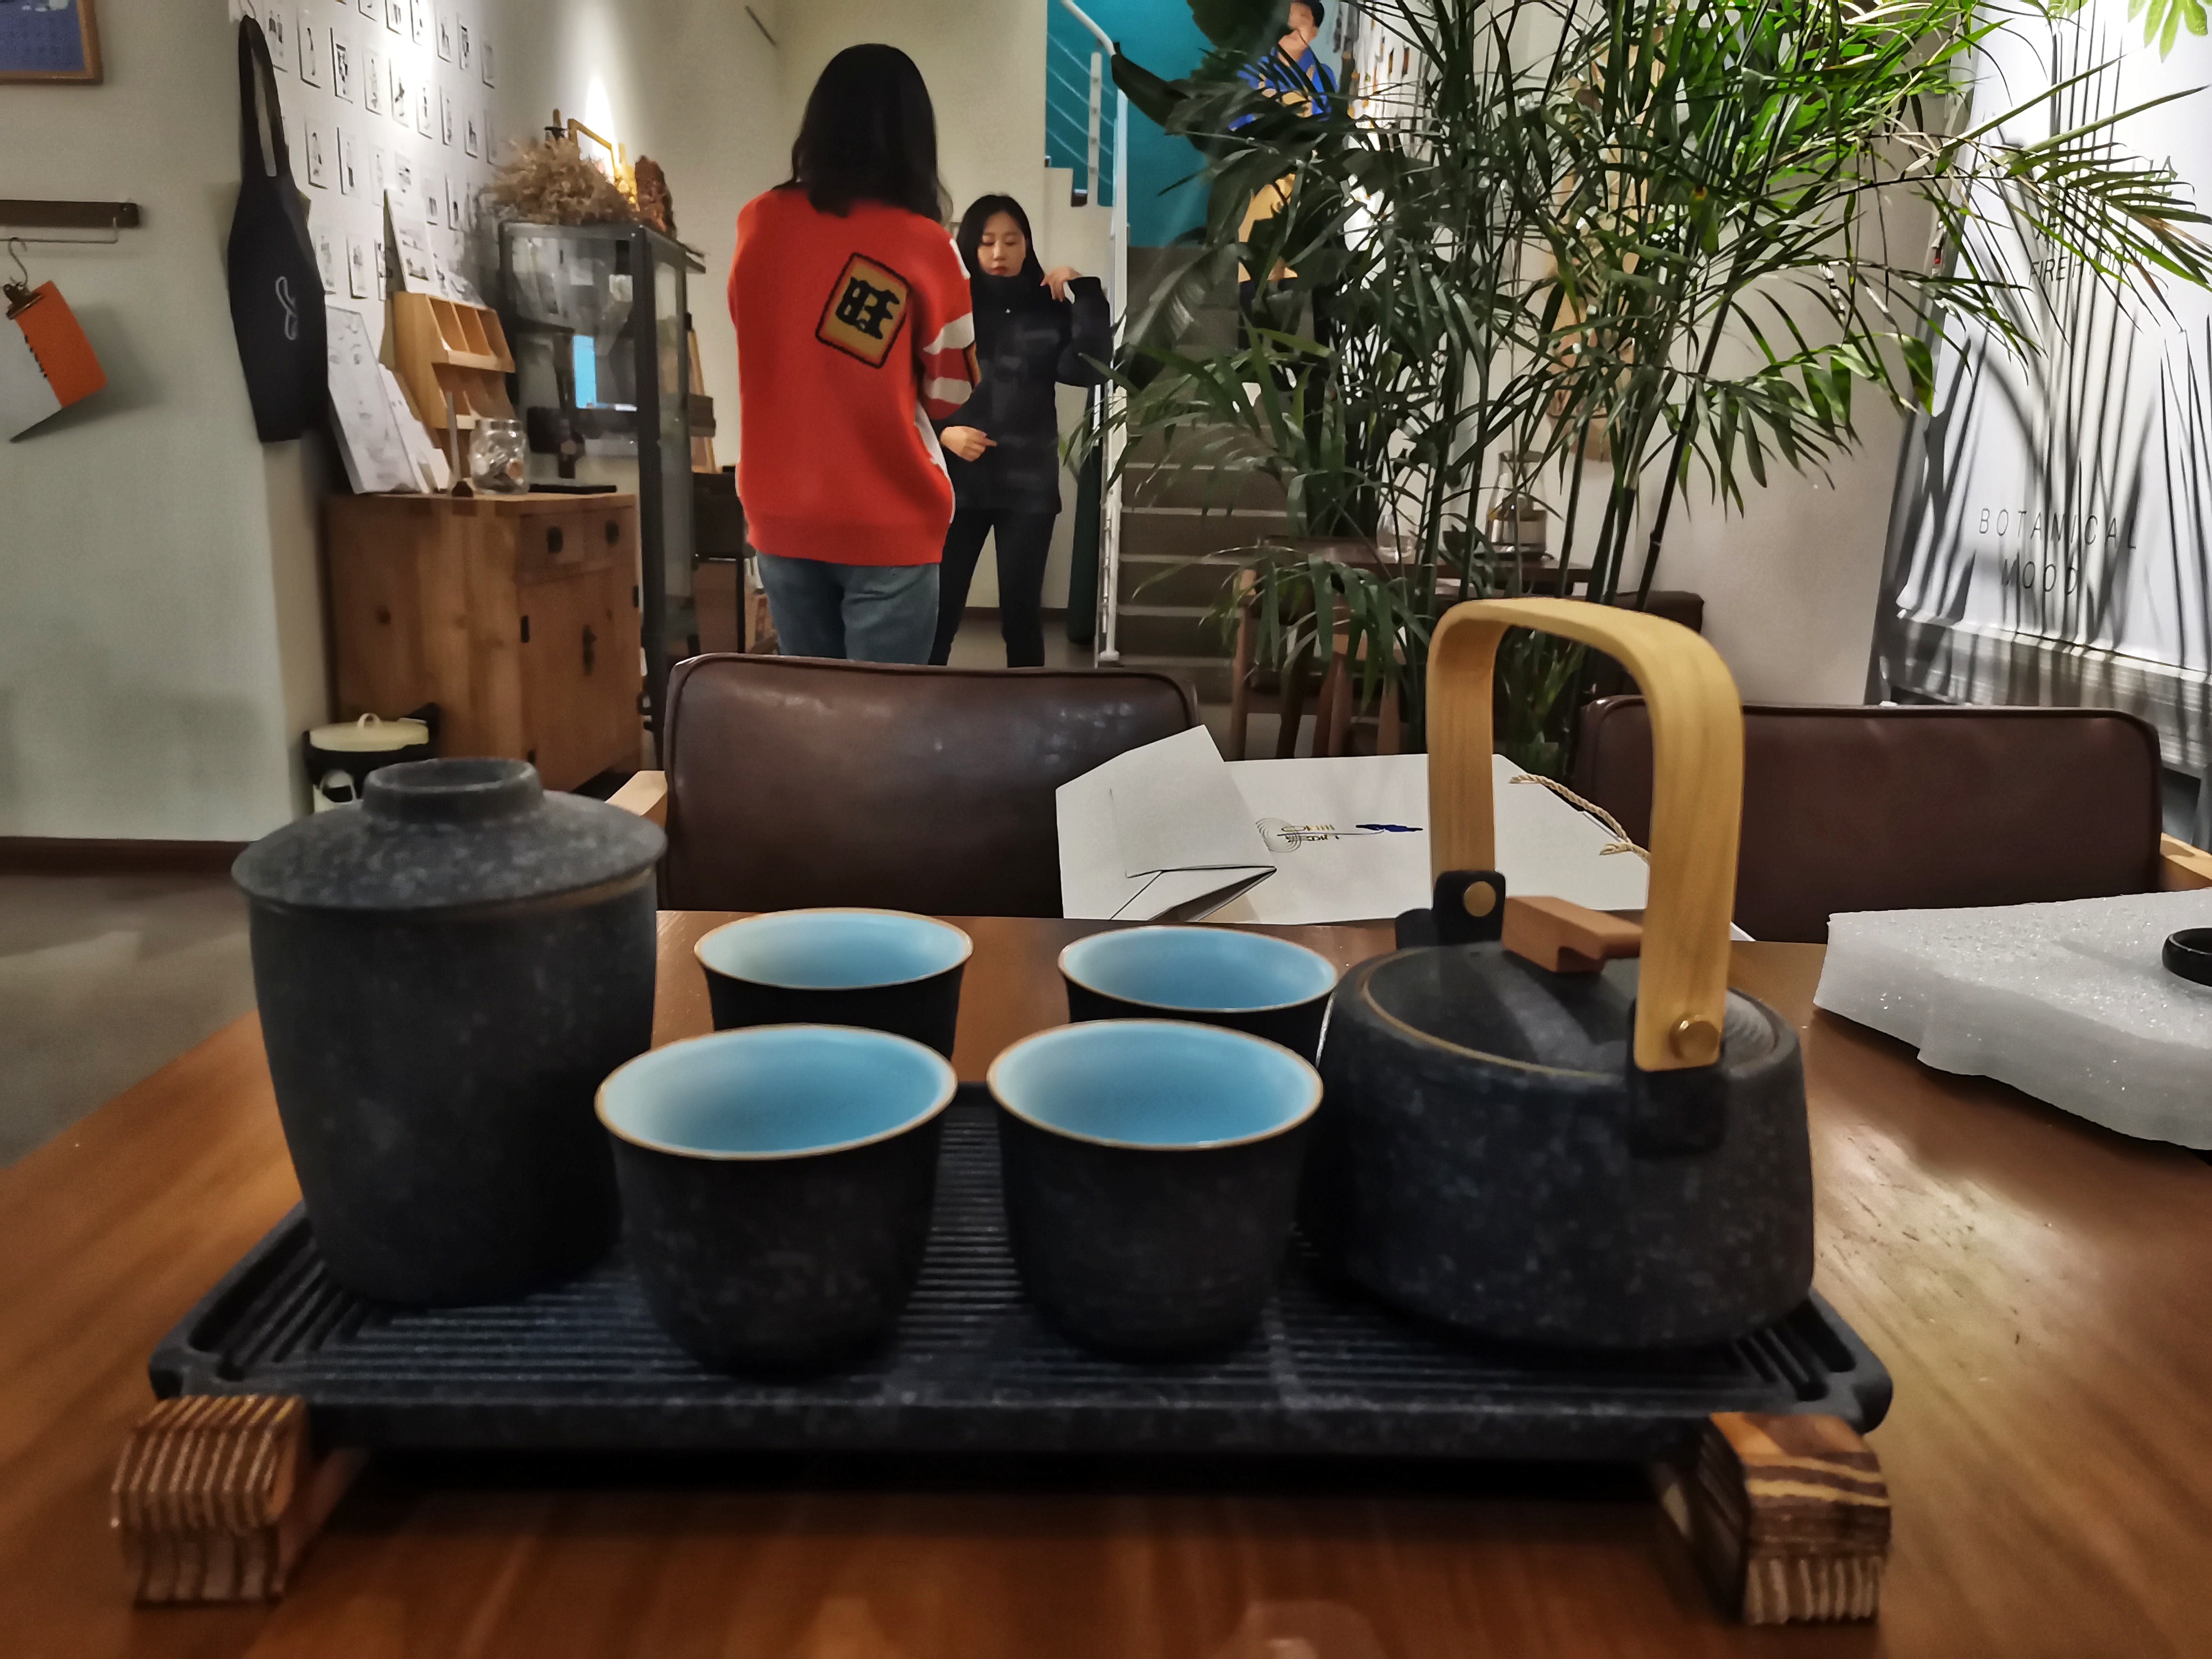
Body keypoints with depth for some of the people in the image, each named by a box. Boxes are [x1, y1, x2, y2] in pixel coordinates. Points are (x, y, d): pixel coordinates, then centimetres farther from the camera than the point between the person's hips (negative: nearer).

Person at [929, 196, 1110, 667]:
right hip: (957, 481, 0)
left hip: (1028, 485, 1)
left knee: (1022, 612, 6)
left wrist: (1086, 292, -13)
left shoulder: (1051, 310, 6)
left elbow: (1090, 368, -10)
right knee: (939, 610, 0)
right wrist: (942, 432, -12)